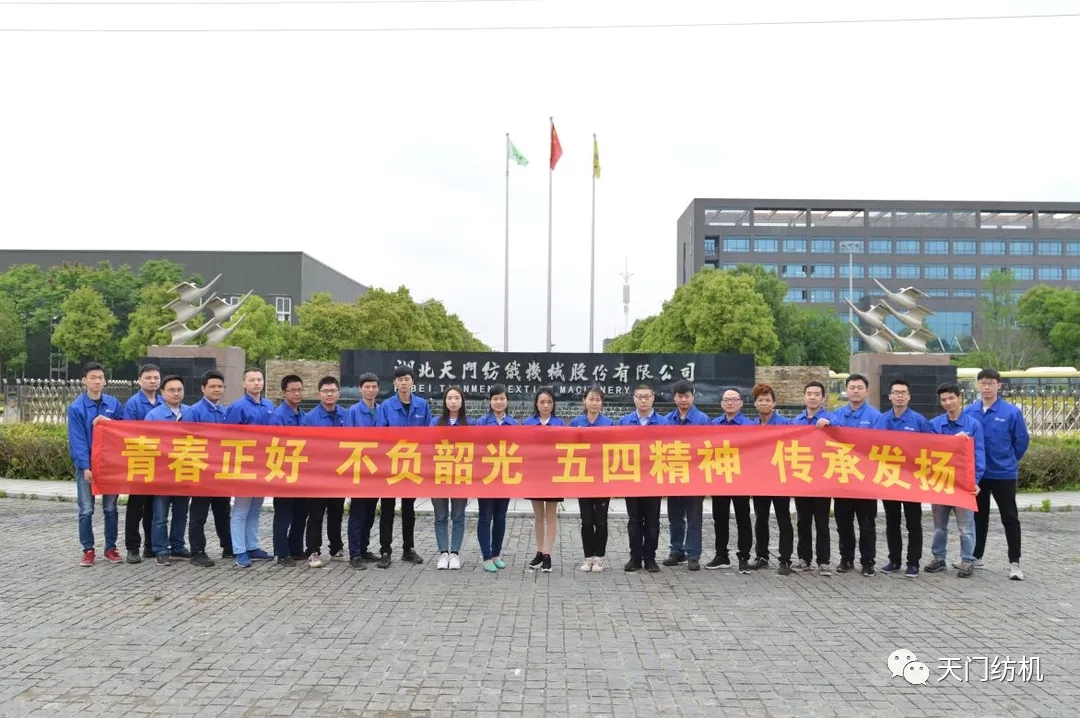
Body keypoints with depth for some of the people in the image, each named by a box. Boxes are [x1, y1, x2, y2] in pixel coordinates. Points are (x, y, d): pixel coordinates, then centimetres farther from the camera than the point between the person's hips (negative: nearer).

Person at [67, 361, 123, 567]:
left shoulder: (113, 403, 2)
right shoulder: (76, 407, -7)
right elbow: (77, 440, -10)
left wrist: (109, 422, -12)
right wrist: (85, 466, -16)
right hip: (86, 465, -2)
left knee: (110, 508, 8)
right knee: (86, 510, 2)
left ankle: (111, 548, 16)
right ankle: (88, 550, 11)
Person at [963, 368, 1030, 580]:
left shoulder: (1011, 412, -10)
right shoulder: (969, 412, -2)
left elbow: (1022, 439, -1)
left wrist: (1010, 460, 7)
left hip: (1003, 473, -3)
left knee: (1010, 518, 1)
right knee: (978, 516, 15)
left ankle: (1014, 562, 7)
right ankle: (976, 556, 26)